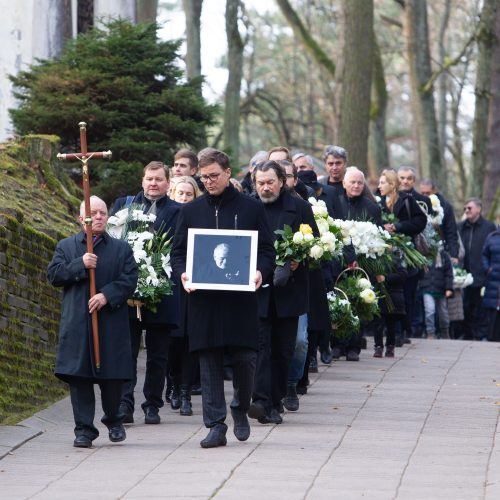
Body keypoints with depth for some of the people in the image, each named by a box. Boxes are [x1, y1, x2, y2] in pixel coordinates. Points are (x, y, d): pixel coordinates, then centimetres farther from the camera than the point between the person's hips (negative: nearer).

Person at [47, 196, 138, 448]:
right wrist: (80, 265, -12)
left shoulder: (122, 248, 10)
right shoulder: (66, 246, 12)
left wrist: (107, 295, -16)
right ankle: (84, 429, 1)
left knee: (112, 375, 3)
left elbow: (129, 280, -1)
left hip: (111, 321, 0)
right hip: (76, 322, 0)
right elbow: (54, 275, 1)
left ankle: (113, 420, 25)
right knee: (79, 377, -3)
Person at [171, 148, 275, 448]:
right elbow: (178, 251, 12)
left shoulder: (251, 208, 5)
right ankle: (216, 426, 5)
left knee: (245, 357, -4)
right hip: (203, 298, 2)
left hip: (241, 297, -2)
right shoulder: (191, 210, 11)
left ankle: (241, 409, 23)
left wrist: (260, 271, -13)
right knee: (210, 363, 1)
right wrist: (182, 272, -8)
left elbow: (267, 249, 6)